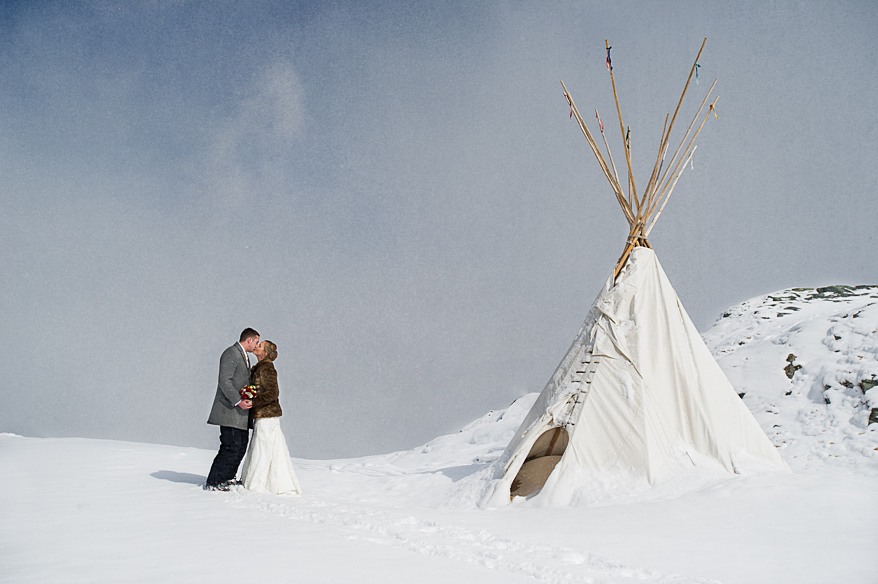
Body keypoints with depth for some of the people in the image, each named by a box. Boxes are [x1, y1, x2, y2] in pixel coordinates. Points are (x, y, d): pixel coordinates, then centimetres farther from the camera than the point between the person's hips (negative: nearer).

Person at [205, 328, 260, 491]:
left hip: (241, 412, 10)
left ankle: (228, 478, 26)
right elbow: (224, 381, -19)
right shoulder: (230, 354, -12)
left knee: (241, 446, 13)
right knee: (231, 447, -11)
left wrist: (250, 398, 13)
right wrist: (238, 401, -25)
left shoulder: (245, 357, 20)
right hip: (230, 410, -10)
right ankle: (212, 482, -3)